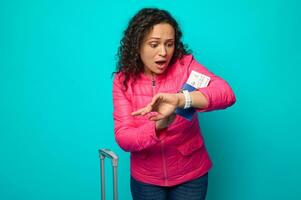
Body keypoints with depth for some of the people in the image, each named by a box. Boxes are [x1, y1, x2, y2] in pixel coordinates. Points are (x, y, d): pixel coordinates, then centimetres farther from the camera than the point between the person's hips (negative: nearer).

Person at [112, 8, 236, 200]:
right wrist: (157, 127, -38)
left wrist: (179, 99, -46)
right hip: (145, 179, 1)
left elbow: (226, 94, -29)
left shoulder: (185, 65, -14)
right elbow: (123, 138, -18)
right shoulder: (124, 80, -11)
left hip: (190, 175, -1)